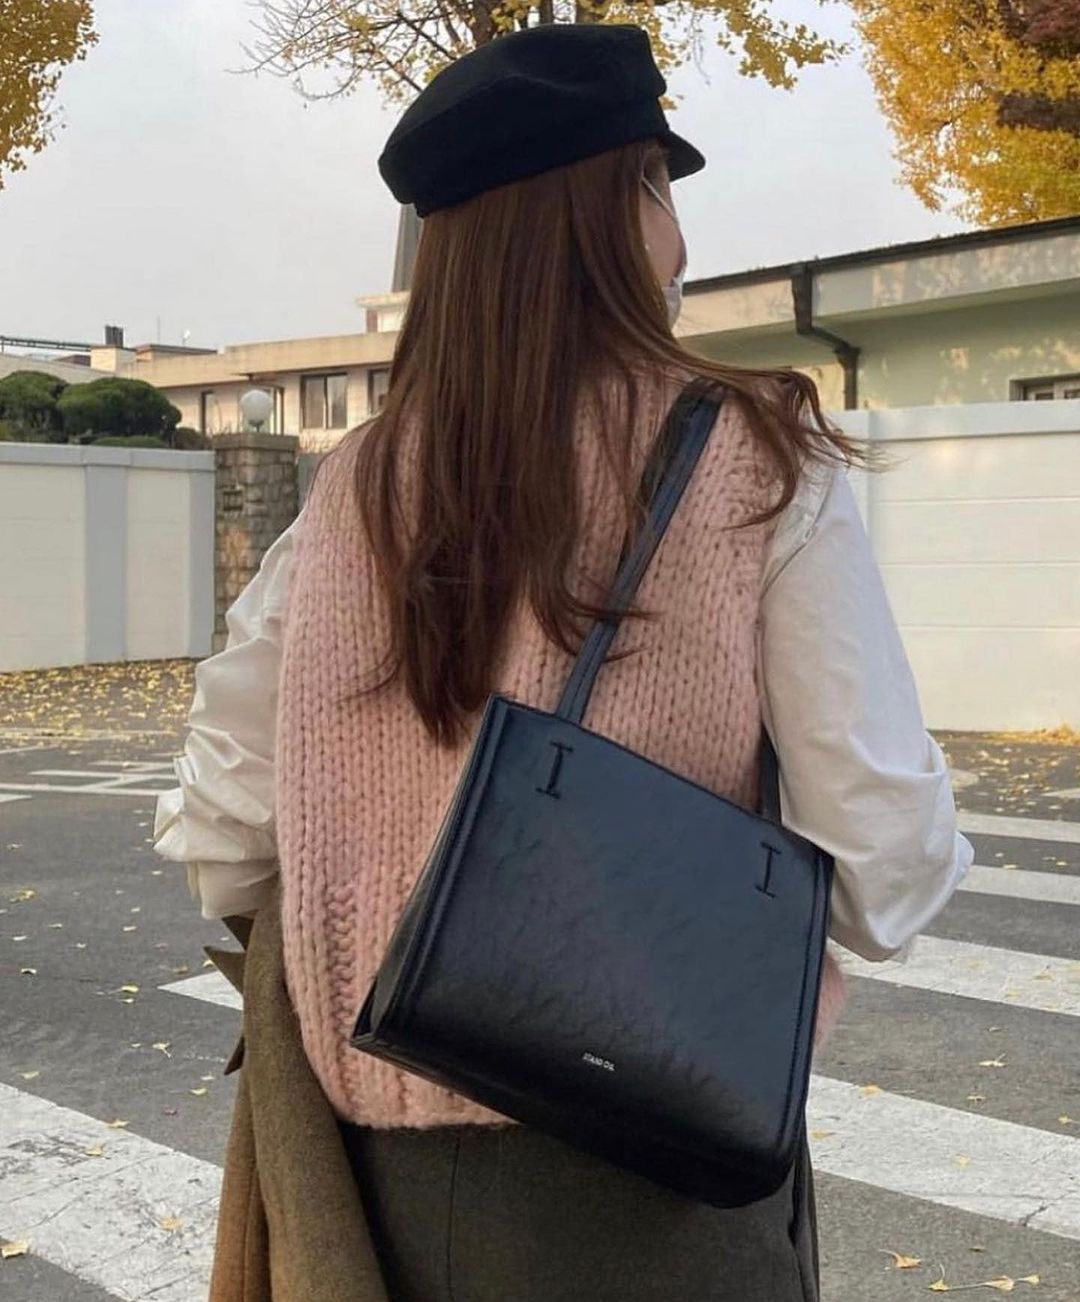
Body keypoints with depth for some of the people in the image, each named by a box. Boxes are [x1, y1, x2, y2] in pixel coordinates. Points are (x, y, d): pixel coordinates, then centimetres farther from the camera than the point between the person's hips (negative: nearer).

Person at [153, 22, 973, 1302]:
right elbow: (878, 836, -13)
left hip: (394, 1143, 4)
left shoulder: (357, 488, -1)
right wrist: (891, 890, 10)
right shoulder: (752, 461, -11)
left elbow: (226, 823, 3)